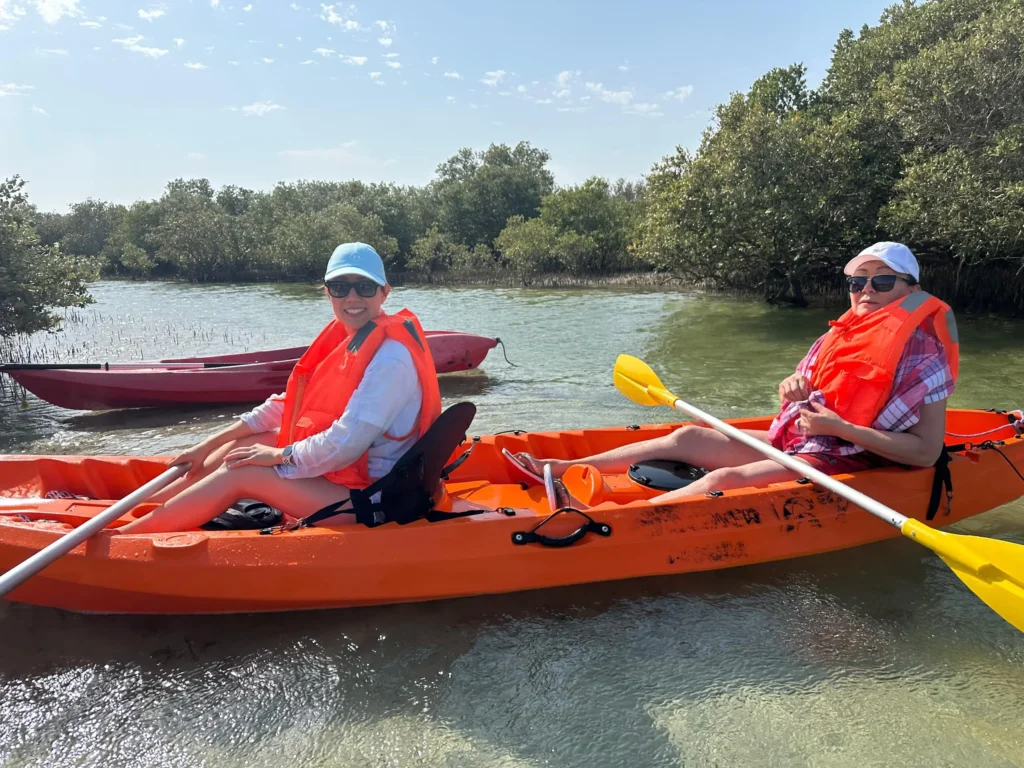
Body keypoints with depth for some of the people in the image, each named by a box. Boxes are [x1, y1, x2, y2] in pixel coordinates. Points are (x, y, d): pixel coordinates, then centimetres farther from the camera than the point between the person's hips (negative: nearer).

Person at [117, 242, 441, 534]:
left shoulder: (391, 356, -22)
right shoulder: (345, 338, 7)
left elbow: (345, 444, -27)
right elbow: (288, 403, 10)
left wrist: (277, 455, -11)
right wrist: (208, 446, 7)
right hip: (347, 466, 9)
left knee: (242, 474, -11)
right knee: (240, 447, 9)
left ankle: (122, 536, 2)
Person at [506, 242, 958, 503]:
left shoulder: (922, 352, -9)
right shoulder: (842, 335, 12)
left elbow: (927, 452, -14)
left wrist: (839, 427, -21)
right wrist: (796, 388, -6)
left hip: (838, 463, -7)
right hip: (790, 442, 7)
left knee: (725, 480, -30)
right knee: (689, 437, -5)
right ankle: (561, 471, -7)